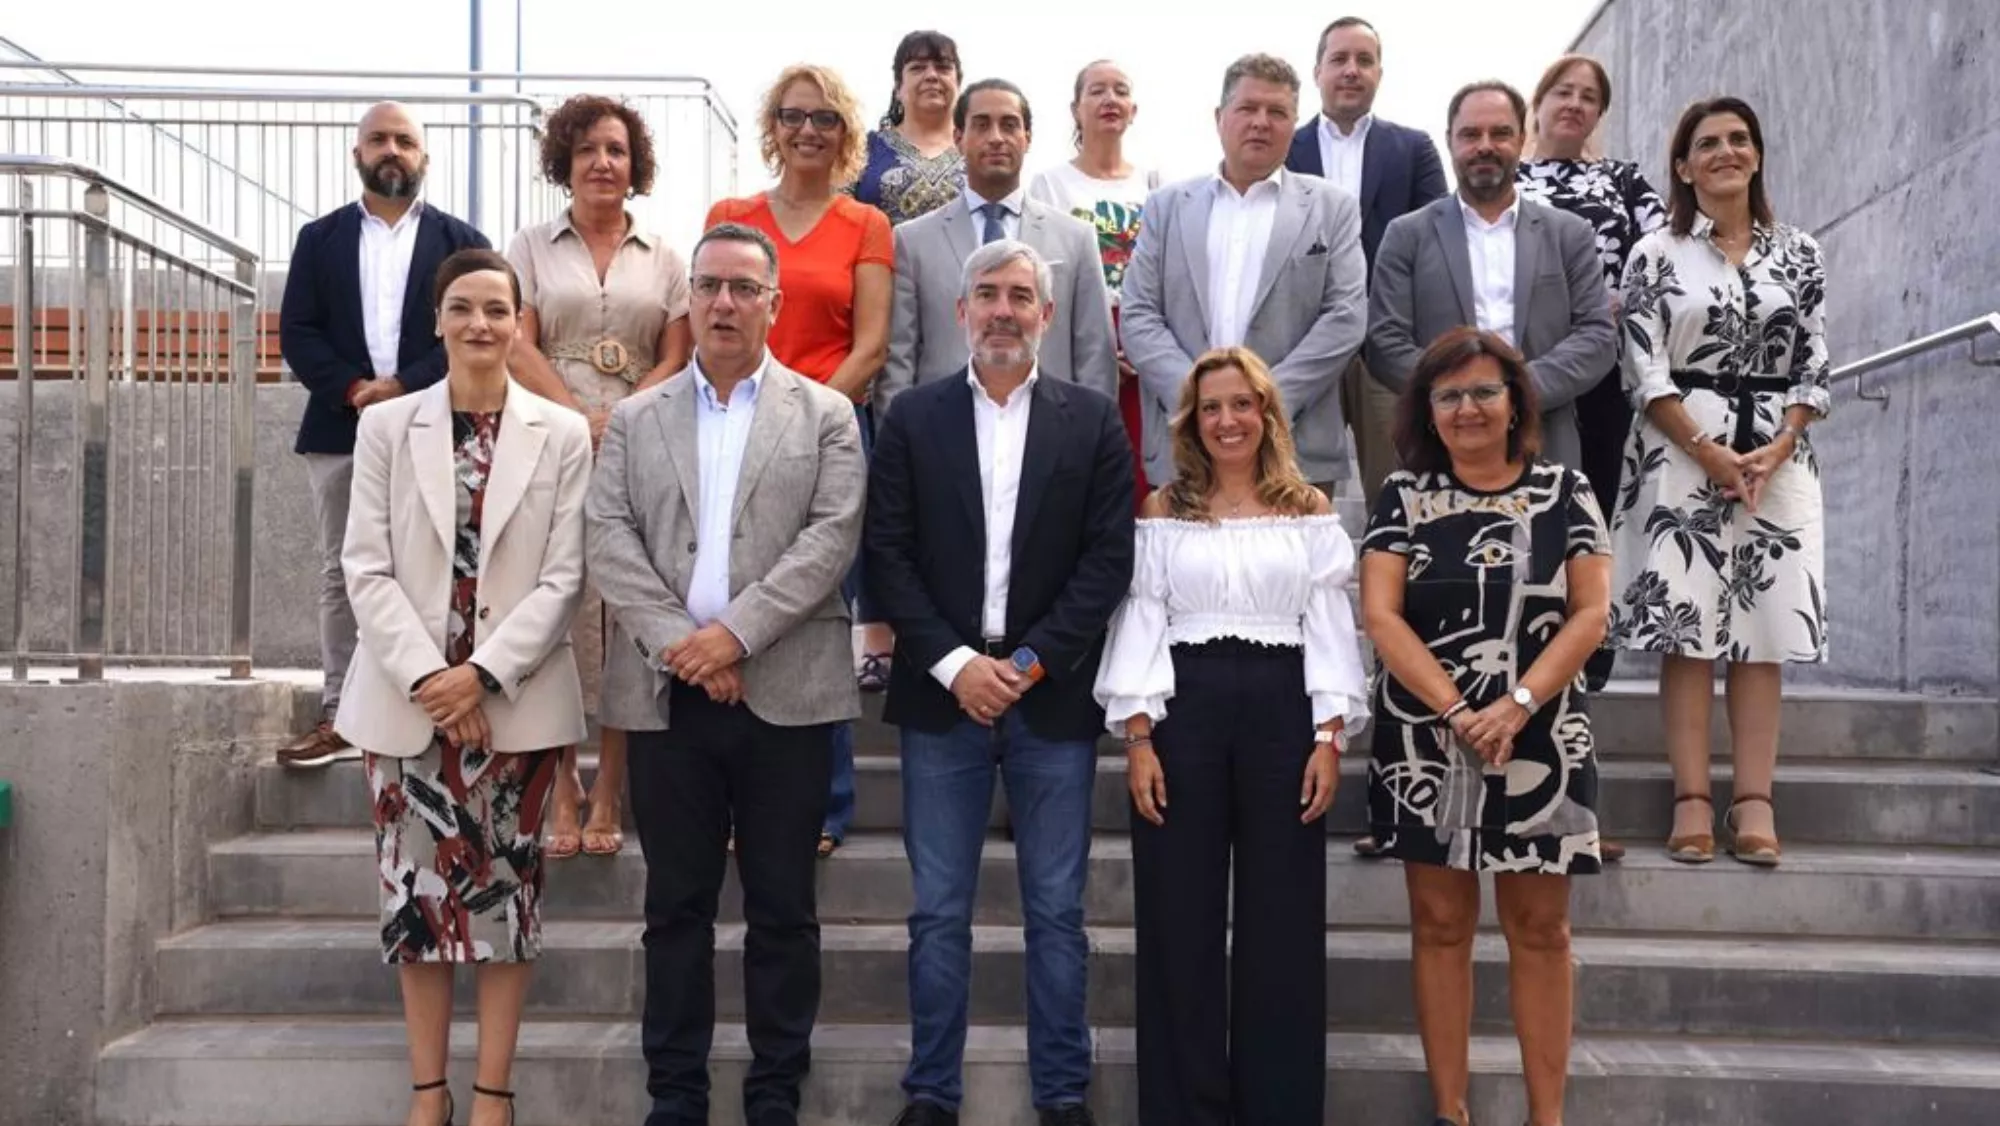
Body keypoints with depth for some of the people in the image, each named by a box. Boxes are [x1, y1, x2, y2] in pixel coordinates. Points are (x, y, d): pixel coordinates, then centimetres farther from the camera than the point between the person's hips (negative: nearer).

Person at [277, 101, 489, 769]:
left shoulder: (460, 242, 8)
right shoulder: (320, 238, 14)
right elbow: (296, 332, 5)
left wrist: (404, 385, -13)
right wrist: (354, 389, -10)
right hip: (341, 432, 2)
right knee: (342, 577, 4)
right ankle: (340, 718, 9)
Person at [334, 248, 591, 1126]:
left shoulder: (562, 435, 1)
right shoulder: (385, 426, 5)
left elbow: (564, 578, -4)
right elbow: (366, 568, -1)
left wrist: (483, 675, -14)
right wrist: (425, 676, -12)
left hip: (517, 701, -1)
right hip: (407, 700, 1)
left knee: (506, 889, 5)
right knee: (417, 890, 6)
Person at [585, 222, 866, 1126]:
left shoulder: (825, 414, 6)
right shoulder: (635, 419, 12)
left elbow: (833, 535, -6)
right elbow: (607, 538, 1)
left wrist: (736, 633, -14)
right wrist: (678, 641, -12)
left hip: (787, 692, -2)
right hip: (668, 690, 2)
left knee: (782, 907, 5)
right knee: (676, 905, 9)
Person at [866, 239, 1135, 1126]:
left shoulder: (1093, 421, 4)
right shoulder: (913, 418, 6)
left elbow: (1109, 558, -2)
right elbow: (887, 554, 0)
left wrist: (1031, 664, -10)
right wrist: (954, 664, -10)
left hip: (1053, 695, 0)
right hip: (942, 692, 1)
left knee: (1056, 912, 7)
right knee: (938, 912, 7)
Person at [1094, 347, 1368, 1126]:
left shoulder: (1310, 511, 9)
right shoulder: (1164, 511, 8)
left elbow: (1329, 628, 4)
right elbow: (1140, 621, 2)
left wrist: (1331, 737, -6)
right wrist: (1138, 736, -8)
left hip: (1281, 708, 0)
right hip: (1183, 706, 0)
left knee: (1282, 918, 4)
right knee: (1180, 918, 3)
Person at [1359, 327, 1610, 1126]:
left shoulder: (1565, 491, 5)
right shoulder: (1404, 496, 4)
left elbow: (1591, 613, -2)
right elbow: (1380, 616, -5)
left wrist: (1517, 705, -15)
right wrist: (1456, 712, -15)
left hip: (1538, 740, 0)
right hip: (1426, 741, 0)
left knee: (1539, 927, 4)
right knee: (1440, 924, 5)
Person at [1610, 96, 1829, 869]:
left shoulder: (1799, 254, 11)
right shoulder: (1655, 255, 4)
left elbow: (1814, 367, 7)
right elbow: (1645, 373, -3)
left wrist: (1776, 450, -8)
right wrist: (1709, 452, -12)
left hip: (1777, 459, 2)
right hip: (1681, 456, -2)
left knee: (1762, 627, 0)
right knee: (1686, 626, -5)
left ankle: (1755, 801, 1)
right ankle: (1692, 800, -3)